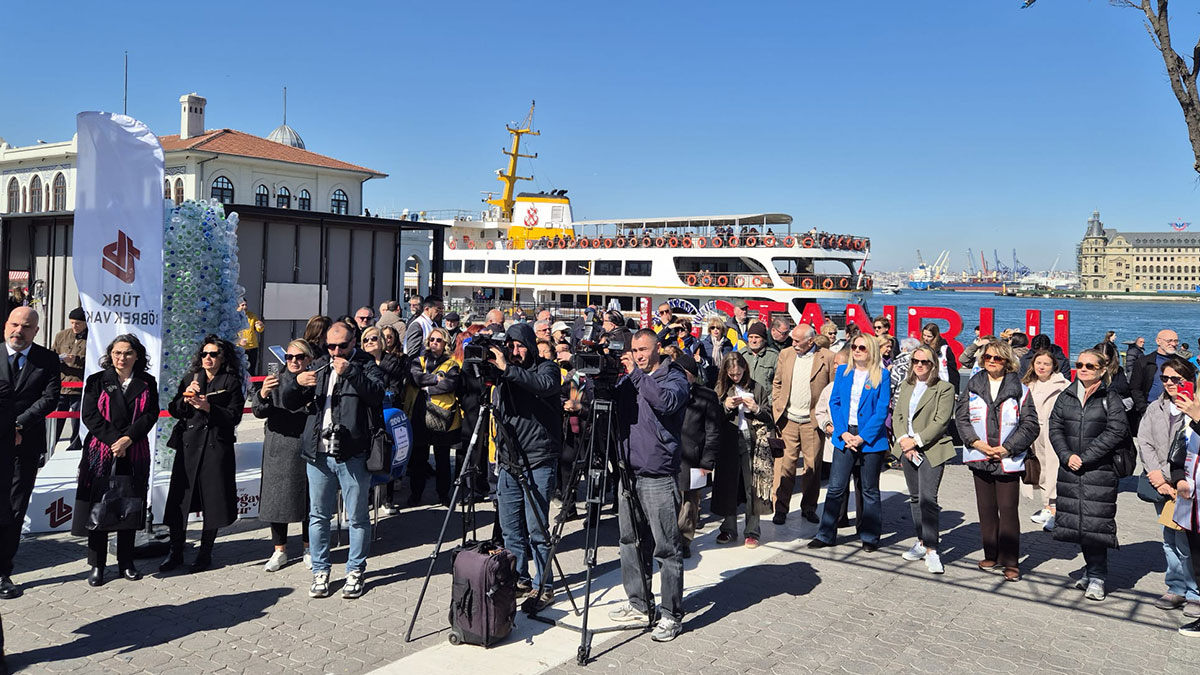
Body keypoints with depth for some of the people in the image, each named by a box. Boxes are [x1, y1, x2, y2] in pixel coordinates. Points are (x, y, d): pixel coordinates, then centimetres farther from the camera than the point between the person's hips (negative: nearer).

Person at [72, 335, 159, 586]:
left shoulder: (147, 383, 7)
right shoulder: (97, 381, 4)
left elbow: (151, 415, -2)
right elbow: (89, 415, -4)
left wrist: (128, 439, -14)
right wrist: (114, 439, -14)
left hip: (134, 454, 1)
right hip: (101, 452, -1)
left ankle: (126, 563, 17)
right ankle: (96, 565, 10)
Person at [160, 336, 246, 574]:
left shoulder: (231, 382, 2)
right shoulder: (190, 379, 13)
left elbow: (233, 417, -5)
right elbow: (174, 411, 9)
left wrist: (208, 407, -16)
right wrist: (186, 397, -9)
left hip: (216, 447, -3)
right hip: (188, 445, 3)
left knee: (212, 500, 3)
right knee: (178, 499, 2)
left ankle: (205, 552, 17)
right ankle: (176, 552, 14)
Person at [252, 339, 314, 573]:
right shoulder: (276, 381, 7)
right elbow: (259, 412, -4)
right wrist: (262, 394, -25)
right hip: (278, 450, 2)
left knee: (308, 498, 6)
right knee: (277, 499, 4)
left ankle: (308, 549, 23)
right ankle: (279, 551, 18)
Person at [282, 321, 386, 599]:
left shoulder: (366, 365, 2)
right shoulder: (319, 366, 14)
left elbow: (377, 393, -18)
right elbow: (288, 403, 12)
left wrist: (349, 372, -27)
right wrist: (296, 383, -8)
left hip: (353, 454, -4)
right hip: (318, 453, 4)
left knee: (357, 517, 5)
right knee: (318, 516, 12)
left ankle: (356, 571, 18)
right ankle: (320, 571, 24)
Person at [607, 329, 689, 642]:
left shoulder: (674, 377, -4)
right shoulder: (628, 379, 14)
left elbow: (667, 401, -24)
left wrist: (637, 373, -21)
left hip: (658, 478, -7)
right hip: (629, 473, 7)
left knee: (667, 548, -3)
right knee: (631, 542, 14)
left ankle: (671, 615, 6)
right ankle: (639, 604, 28)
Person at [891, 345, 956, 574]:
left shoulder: (944, 389, -5)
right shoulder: (906, 386, 13)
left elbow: (941, 422, -11)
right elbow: (897, 415, 9)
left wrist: (916, 441, -15)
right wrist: (903, 440, -7)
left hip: (931, 450, -6)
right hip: (907, 450, 6)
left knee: (928, 499, -13)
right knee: (915, 498, 13)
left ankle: (931, 550, -9)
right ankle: (922, 542, 24)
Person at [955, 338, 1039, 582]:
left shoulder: (1020, 390, 0)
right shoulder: (973, 386, 7)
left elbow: (1030, 425, -2)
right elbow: (961, 418, 4)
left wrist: (1007, 448, -11)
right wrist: (977, 443, -10)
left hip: (1008, 459, -3)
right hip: (980, 458, 3)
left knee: (1008, 510, -4)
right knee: (986, 509, 10)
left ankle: (1010, 561, 4)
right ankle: (992, 555, 23)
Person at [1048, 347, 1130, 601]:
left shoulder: (1110, 399, -1)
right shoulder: (1066, 397, 11)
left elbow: (1116, 431, -10)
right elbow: (1055, 428, 8)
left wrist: (1085, 456, -15)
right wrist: (1067, 456, -8)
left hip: (1100, 470, -4)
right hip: (1069, 470, 4)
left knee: (1095, 522, -7)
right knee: (1078, 521, 9)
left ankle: (1097, 576, 3)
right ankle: (1092, 568, 24)